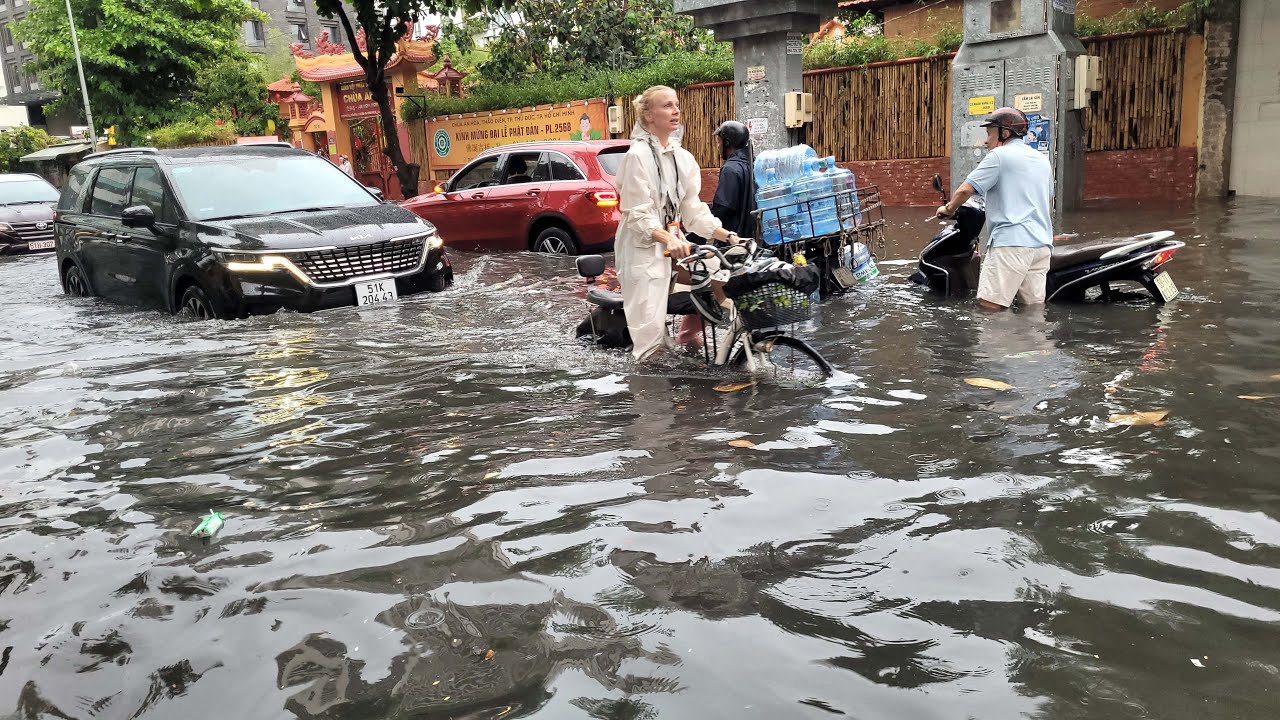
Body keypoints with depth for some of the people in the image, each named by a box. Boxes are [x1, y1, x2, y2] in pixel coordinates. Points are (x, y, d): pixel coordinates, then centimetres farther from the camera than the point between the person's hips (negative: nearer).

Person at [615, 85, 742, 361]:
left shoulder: (683, 158, 11)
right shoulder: (638, 155, -10)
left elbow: (693, 208, 10)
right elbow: (638, 214, -17)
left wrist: (727, 235, -3)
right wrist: (669, 239, -33)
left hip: (674, 245, 7)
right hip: (643, 248, -7)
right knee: (651, 333, -11)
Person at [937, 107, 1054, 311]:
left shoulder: (999, 155, -1)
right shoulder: (1042, 159, 23)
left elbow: (965, 190, -8)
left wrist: (948, 209, 11)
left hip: (1011, 241, -8)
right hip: (1043, 244, 9)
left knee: (988, 306, -15)